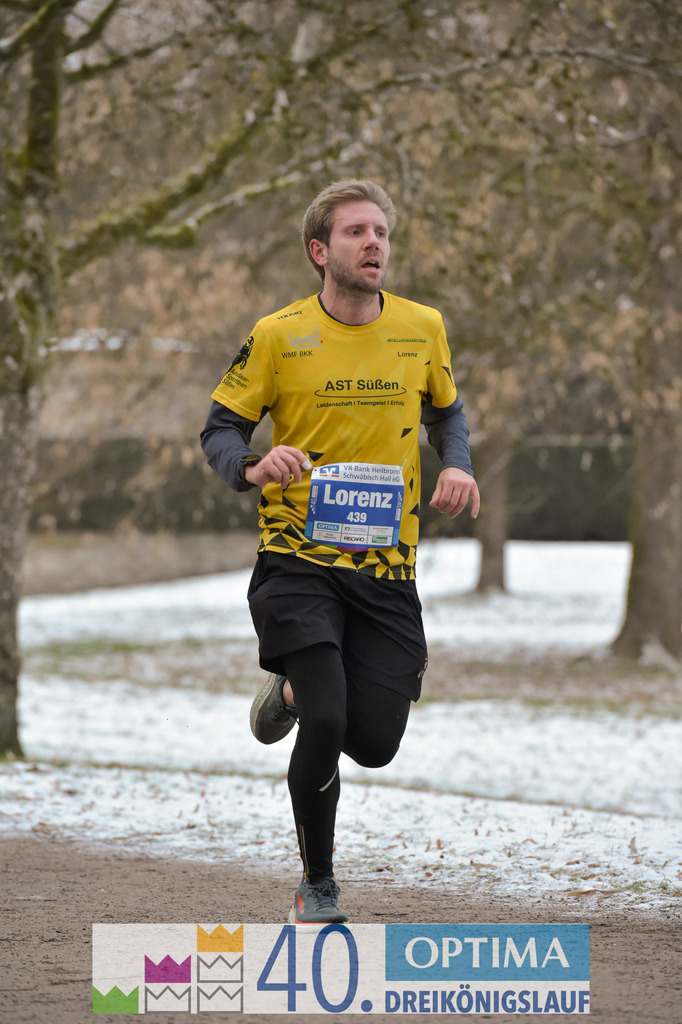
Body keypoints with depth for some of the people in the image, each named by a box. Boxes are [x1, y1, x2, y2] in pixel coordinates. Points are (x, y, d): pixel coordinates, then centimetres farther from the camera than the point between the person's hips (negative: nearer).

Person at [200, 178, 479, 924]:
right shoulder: (279, 336, -5)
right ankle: (317, 889, 5)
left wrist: (456, 467, 2)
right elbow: (219, 429, 3)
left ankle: (297, 690, 35)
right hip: (298, 561, -3)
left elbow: (444, 410, 22)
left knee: (374, 744, -2)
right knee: (325, 725, -18)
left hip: (386, 569, 3)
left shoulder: (422, 328, 4)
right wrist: (254, 467, -19)